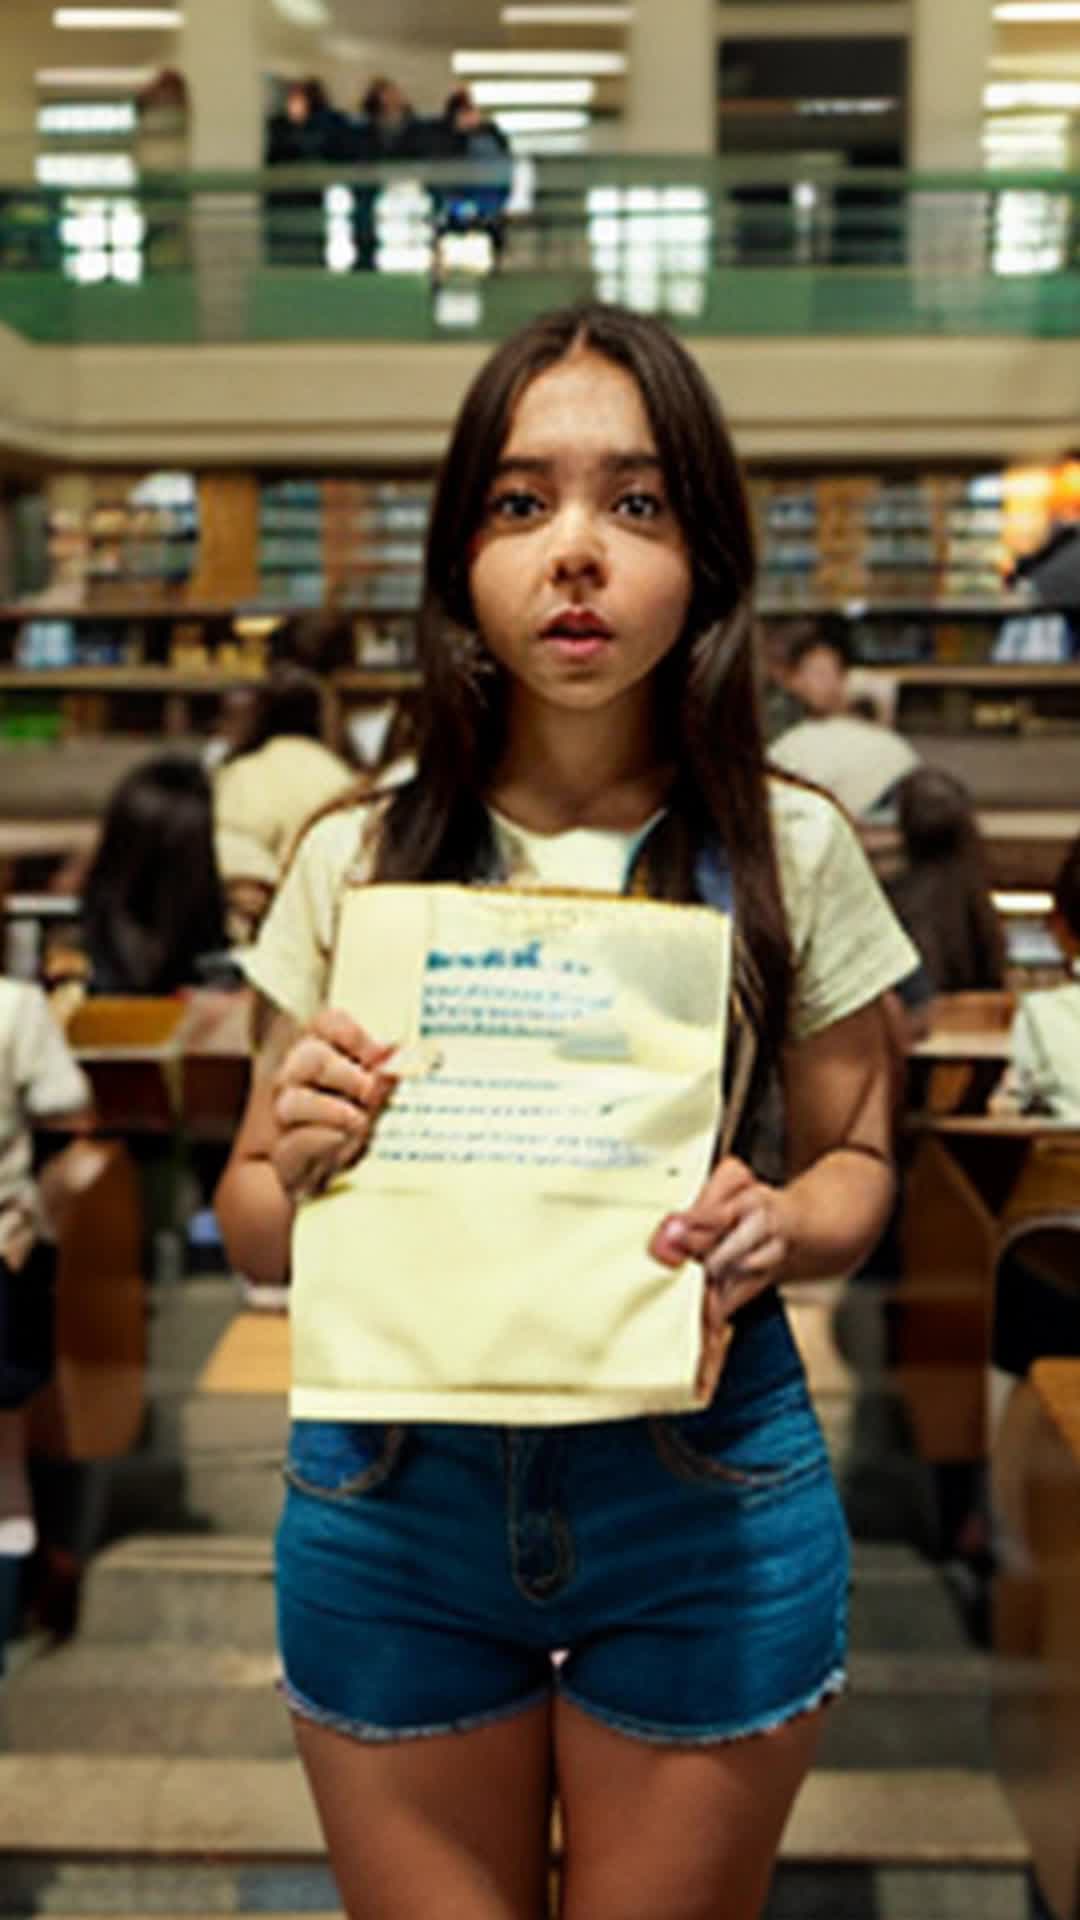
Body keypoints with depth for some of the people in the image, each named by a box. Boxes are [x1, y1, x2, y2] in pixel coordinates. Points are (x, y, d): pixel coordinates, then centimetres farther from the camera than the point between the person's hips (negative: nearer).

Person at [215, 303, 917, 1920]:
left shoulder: (789, 851, -4)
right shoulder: (357, 861, -2)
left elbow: (856, 1159, 6)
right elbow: (253, 1239, 4)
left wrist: (778, 1229, -16)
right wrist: (295, 1160, -19)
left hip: (705, 1499, 0)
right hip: (393, 1497, 1)